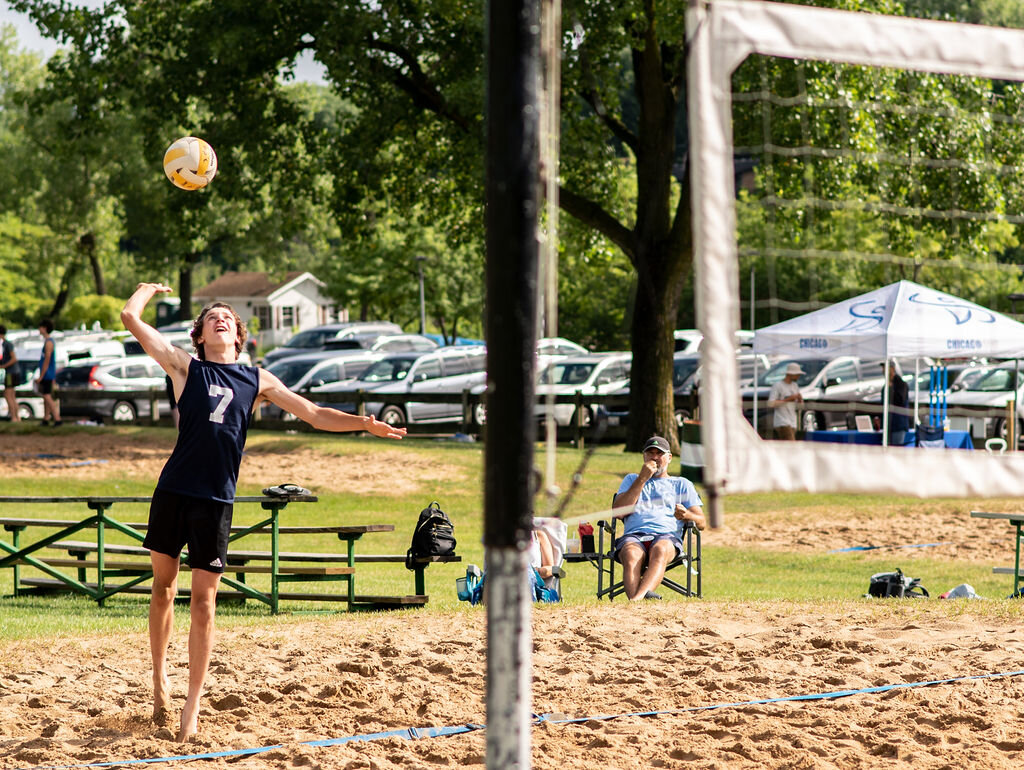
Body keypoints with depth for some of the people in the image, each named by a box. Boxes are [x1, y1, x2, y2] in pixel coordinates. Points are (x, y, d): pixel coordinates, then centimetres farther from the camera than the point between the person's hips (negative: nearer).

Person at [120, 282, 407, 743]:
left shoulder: (258, 381, 14)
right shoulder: (185, 367, 7)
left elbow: (314, 415, 15)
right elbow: (130, 316, 3)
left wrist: (365, 424, 6)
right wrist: (150, 289, 21)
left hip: (215, 500, 0)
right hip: (173, 491, 0)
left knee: (203, 603, 0)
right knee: (163, 587, 9)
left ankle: (192, 706, 4)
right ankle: (159, 678, 29)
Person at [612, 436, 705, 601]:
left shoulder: (682, 484, 29)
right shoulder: (631, 480, 32)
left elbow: (701, 522, 17)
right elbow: (618, 512, 12)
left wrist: (686, 515, -9)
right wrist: (642, 479, 7)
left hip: (667, 536, -1)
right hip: (633, 536, 1)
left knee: (660, 550, -40)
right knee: (631, 555, -38)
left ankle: (637, 598, -66)